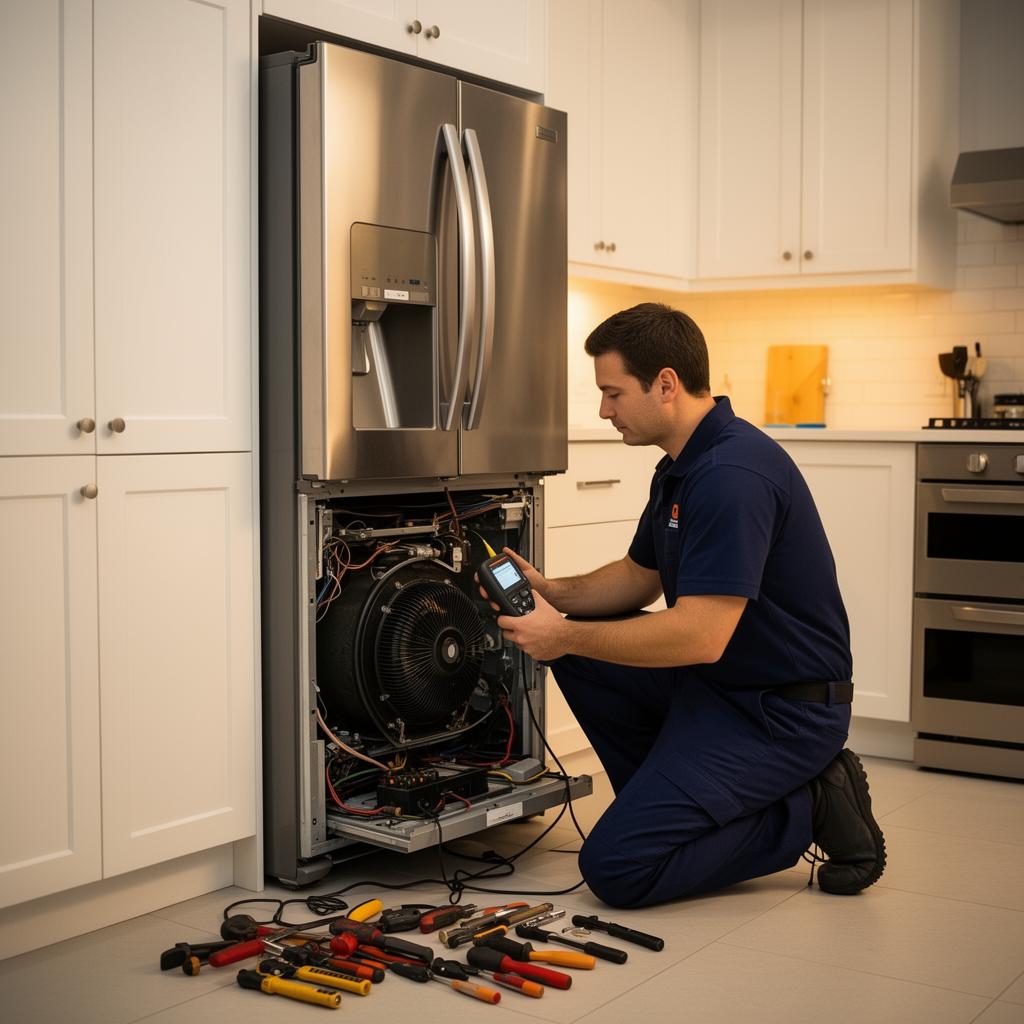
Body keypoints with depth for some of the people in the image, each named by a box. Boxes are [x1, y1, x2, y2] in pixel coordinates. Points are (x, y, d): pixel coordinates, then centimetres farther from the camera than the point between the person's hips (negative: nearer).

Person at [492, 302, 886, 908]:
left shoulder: (732, 473, -25)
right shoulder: (683, 467, 9)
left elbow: (699, 635, -29)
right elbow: (640, 576, 21)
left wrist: (565, 636, -19)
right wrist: (555, 594, 3)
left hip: (782, 710, -10)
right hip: (717, 678, 10)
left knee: (617, 866, -14)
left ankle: (806, 810, -2)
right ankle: (665, 799, 14)